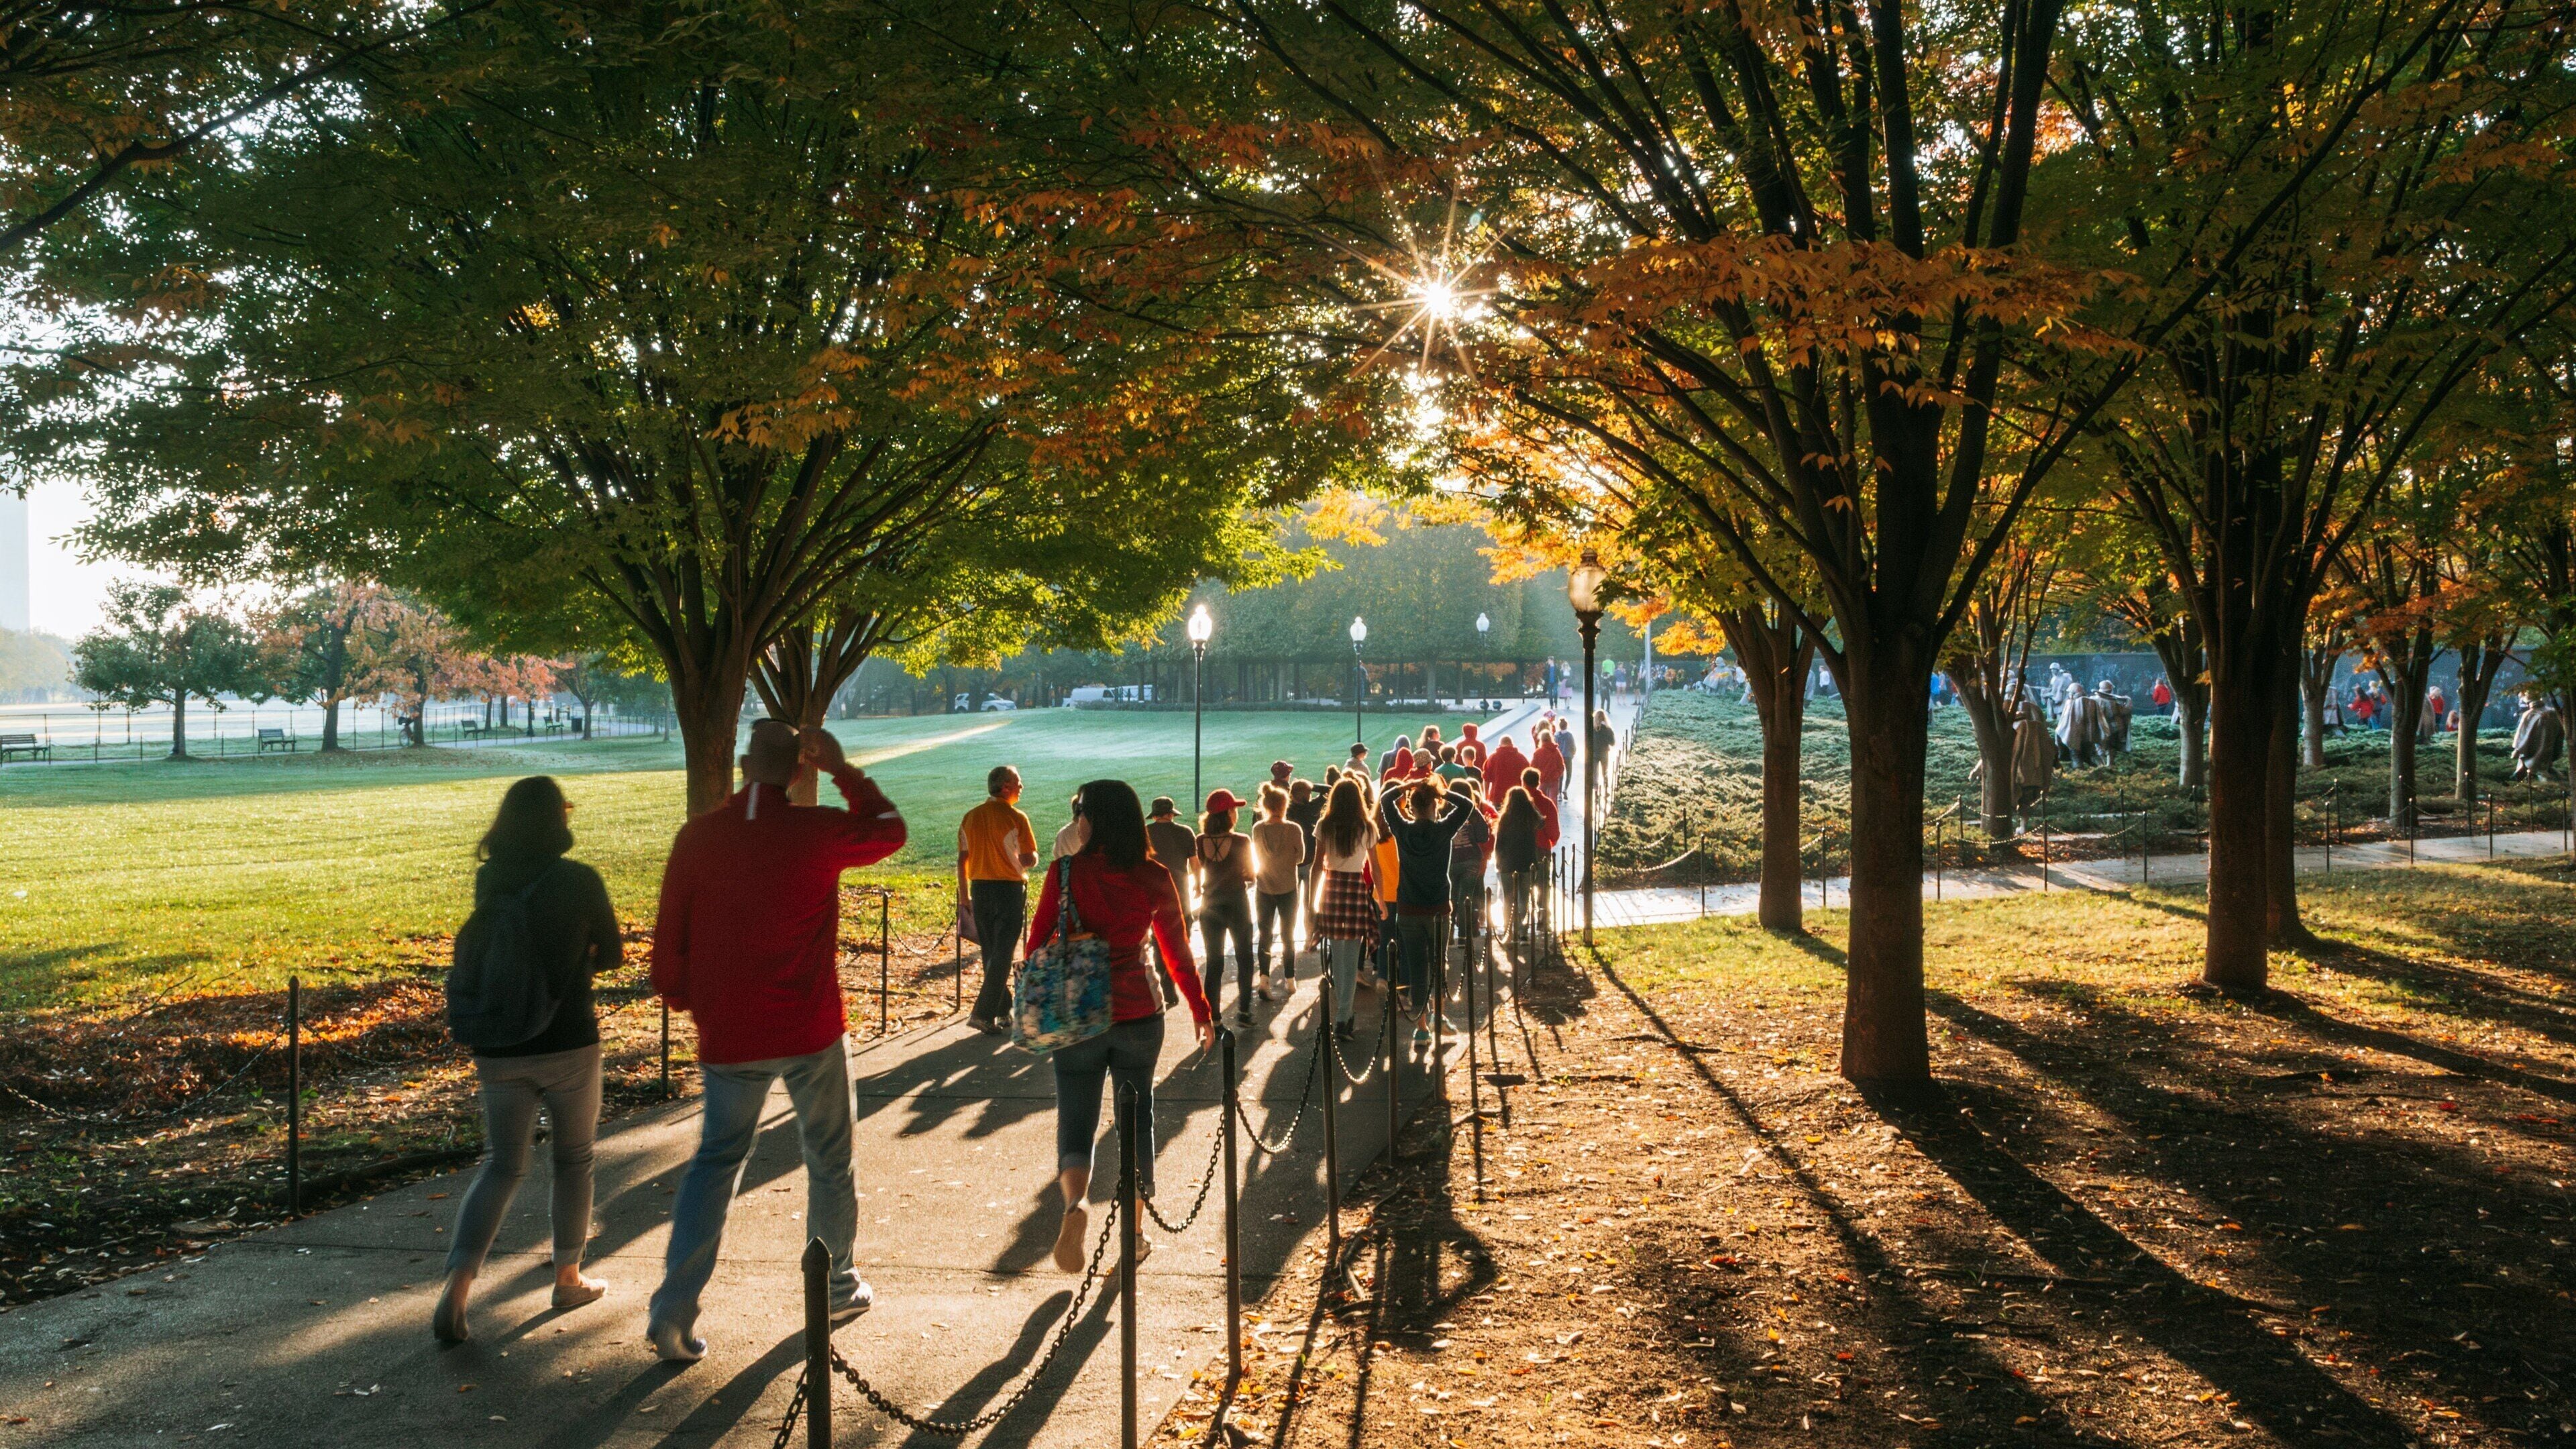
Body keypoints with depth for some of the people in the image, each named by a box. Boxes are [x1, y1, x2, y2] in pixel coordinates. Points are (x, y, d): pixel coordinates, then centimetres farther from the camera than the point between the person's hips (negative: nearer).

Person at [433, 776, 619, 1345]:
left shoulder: (488, 881, 1)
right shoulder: (580, 881, -11)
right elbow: (611, 954, 2)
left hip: (499, 1047, 4)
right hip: (568, 1043, -4)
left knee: (501, 1165, 11)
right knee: (573, 1161, 15)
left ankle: (456, 1290, -4)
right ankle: (569, 1277, 26)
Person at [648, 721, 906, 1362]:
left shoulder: (698, 836, -4)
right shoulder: (817, 832, -10)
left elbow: (670, 939, 2)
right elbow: (890, 829, 10)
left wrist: (687, 1001, 17)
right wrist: (842, 769, 9)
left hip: (728, 1037, 2)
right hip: (810, 1031, -2)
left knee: (716, 1160, 12)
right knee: (829, 1160, 16)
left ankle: (674, 1306, 1)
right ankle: (837, 1286, 29)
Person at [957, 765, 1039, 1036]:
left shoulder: (970, 817, 6)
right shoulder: (1016, 818, -11)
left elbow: (962, 860, 7)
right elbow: (1031, 859, -11)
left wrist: (965, 896, 13)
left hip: (979, 889, 6)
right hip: (1010, 889, -6)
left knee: (990, 953, 14)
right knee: (1002, 956, -2)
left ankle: (1003, 1011, 22)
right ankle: (984, 1014, -8)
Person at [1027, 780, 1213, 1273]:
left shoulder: (1066, 872, -9)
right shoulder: (1154, 878, -3)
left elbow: (1038, 942, -6)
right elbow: (1178, 952, 5)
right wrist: (1201, 1011, 16)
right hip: (1139, 1014, 2)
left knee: (1076, 1121, 6)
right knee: (1136, 1121, 16)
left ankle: (1075, 1204, -22)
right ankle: (1134, 1234, 21)